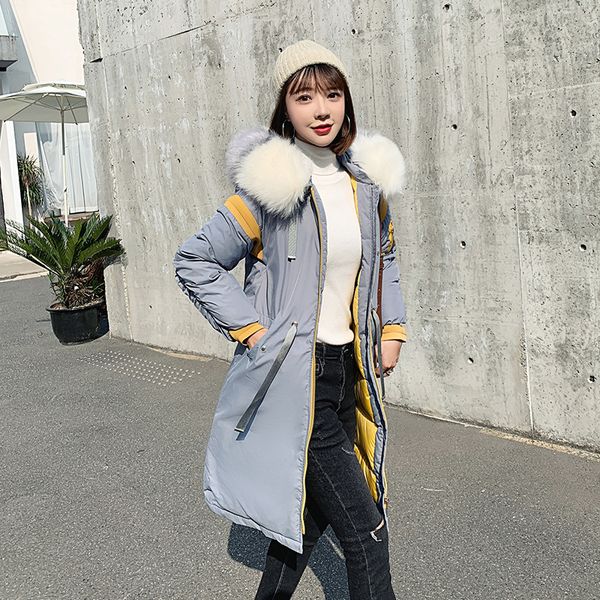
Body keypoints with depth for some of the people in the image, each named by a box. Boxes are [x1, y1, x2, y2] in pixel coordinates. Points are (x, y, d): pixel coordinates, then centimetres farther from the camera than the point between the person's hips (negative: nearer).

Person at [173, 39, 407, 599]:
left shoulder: (370, 180, 5)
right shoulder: (270, 187, -14)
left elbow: (385, 258, 20)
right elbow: (194, 262, -8)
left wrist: (393, 329, 9)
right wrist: (252, 329, -12)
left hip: (349, 369, 7)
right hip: (293, 377, -6)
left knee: (311, 505, 19)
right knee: (365, 528, -5)